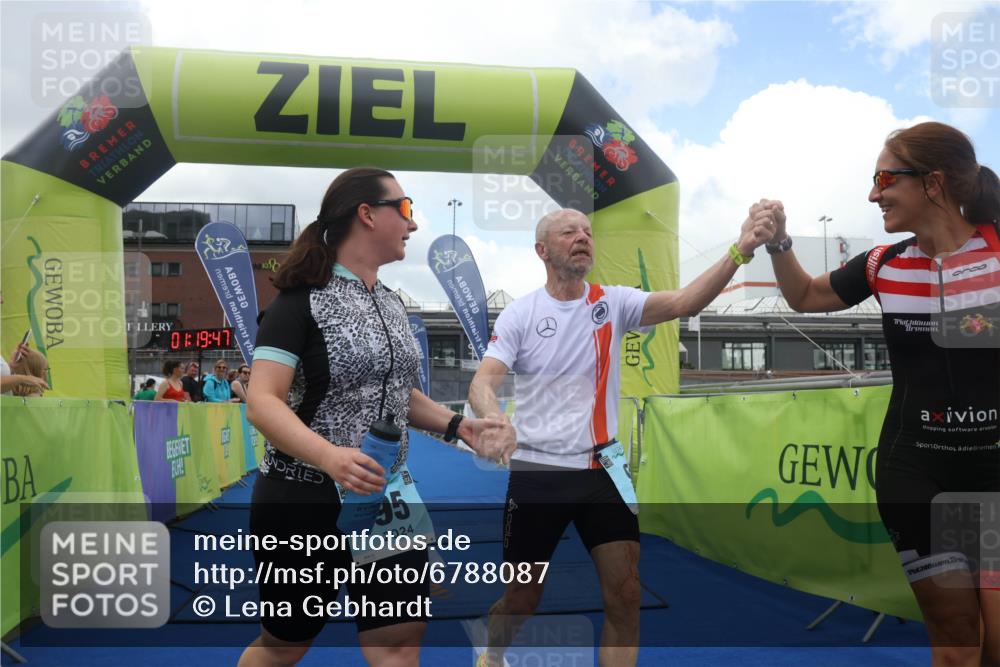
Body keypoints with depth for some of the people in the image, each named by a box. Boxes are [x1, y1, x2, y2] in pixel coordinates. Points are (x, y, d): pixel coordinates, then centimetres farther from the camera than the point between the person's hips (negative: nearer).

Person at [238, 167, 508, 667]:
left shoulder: (391, 303, 10)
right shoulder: (302, 298, -12)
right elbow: (262, 402, -20)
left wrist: (456, 425, 5)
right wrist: (329, 457, -35)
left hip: (387, 498, 6)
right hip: (304, 500, -6)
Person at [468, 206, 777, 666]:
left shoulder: (613, 302, -1)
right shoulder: (518, 314, -5)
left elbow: (683, 303, -16)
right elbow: (482, 383, -15)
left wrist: (740, 251, -30)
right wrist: (494, 419, -38)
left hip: (600, 470, 2)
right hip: (536, 472, -2)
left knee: (625, 596, 0)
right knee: (521, 601, 11)